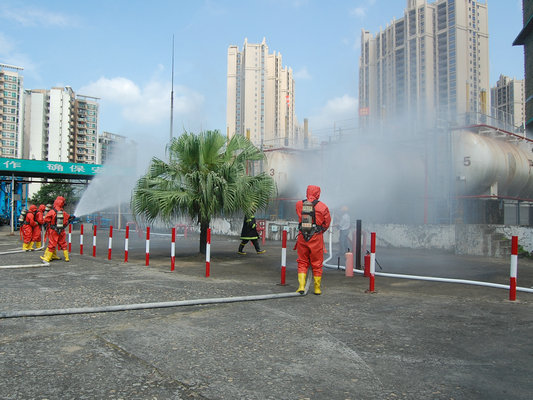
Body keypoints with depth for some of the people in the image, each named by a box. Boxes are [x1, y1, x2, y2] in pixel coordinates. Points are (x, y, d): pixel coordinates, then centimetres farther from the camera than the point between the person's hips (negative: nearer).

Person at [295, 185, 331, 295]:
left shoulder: (299, 204, 1)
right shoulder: (323, 207, -6)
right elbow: (327, 223, 3)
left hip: (302, 237, 2)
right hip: (316, 238, -2)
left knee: (302, 262, 12)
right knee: (317, 264, 10)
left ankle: (301, 286, 3)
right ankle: (317, 289, 18)